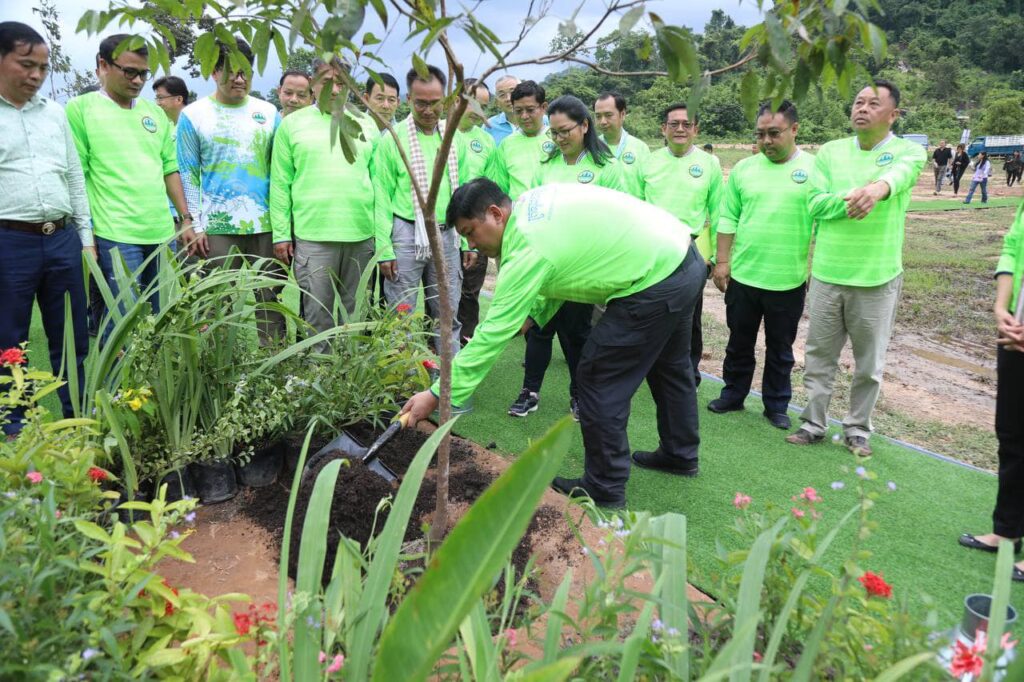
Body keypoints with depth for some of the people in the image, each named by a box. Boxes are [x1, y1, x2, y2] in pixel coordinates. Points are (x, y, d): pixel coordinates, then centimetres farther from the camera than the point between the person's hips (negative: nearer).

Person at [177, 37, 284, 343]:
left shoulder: (268, 112, 11)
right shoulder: (193, 115, 5)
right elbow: (188, 175, 3)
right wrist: (194, 226, -4)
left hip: (266, 224, 2)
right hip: (217, 226, -2)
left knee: (271, 300, 4)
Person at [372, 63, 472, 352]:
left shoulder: (455, 139, 8)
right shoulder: (392, 140, -4)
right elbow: (382, 198, -5)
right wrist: (384, 249, -9)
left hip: (448, 235, 4)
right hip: (406, 234, -4)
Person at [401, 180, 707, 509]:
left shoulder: (526, 249, -21)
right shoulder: (532, 200, 4)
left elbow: (493, 334, -21)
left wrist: (438, 394, -17)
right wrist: (533, 314, 4)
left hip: (657, 281, -10)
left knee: (598, 380, -2)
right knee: (669, 364, 26)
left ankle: (604, 488, 11)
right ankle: (681, 454, 46)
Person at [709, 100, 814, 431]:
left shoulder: (814, 169, -4)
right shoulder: (744, 168, 3)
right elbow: (728, 219, 6)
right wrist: (722, 261, 2)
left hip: (788, 280, -2)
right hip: (742, 276, 2)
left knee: (780, 349, 12)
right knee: (739, 342, 15)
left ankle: (776, 405, 26)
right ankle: (733, 394, 32)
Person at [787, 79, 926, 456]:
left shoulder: (909, 150, -2)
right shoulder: (830, 151, 5)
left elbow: (901, 172, -27)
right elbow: (815, 203, -3)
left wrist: (880, 187, -50)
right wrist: (852, 198, -22)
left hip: (877, 279, -2)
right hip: (827, 274, 2)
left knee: (869, 364, 9)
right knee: (819, 355, 10)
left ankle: (858, 429, 26)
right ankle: (814, 423, 24)